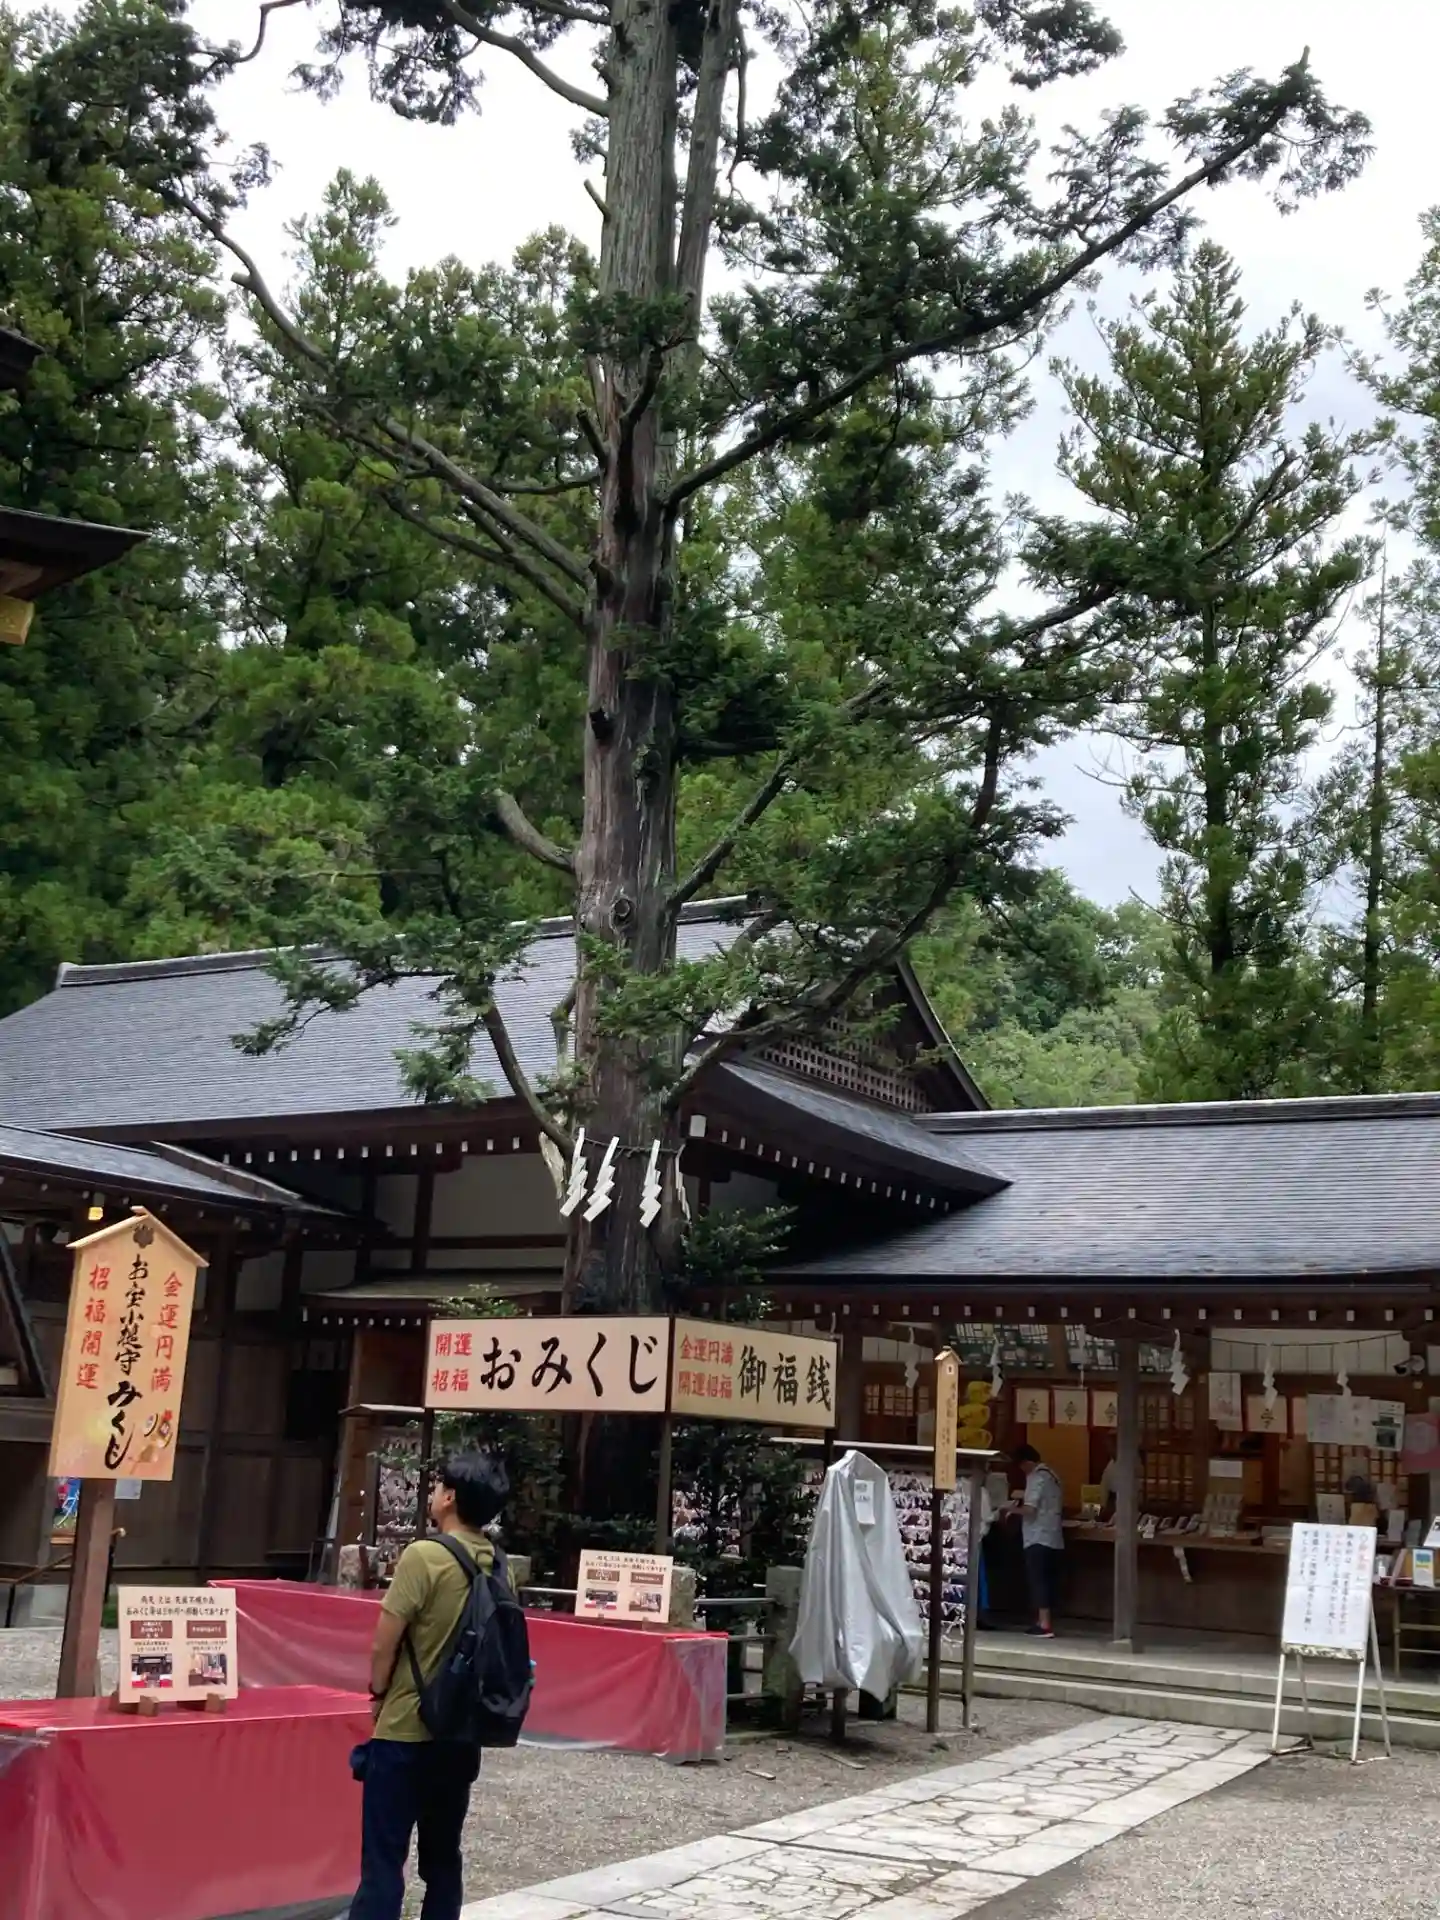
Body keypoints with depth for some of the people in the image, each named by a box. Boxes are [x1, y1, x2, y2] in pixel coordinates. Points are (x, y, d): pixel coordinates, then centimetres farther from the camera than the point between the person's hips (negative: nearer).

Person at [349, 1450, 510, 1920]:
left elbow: (384, 1644, -14)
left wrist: (379, 1693, 6)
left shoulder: (424, 1556, -16)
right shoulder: (495, 1565, 2)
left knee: (383, 1861, -1)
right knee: (443, 1857, 15)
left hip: (406, 1731, -6)